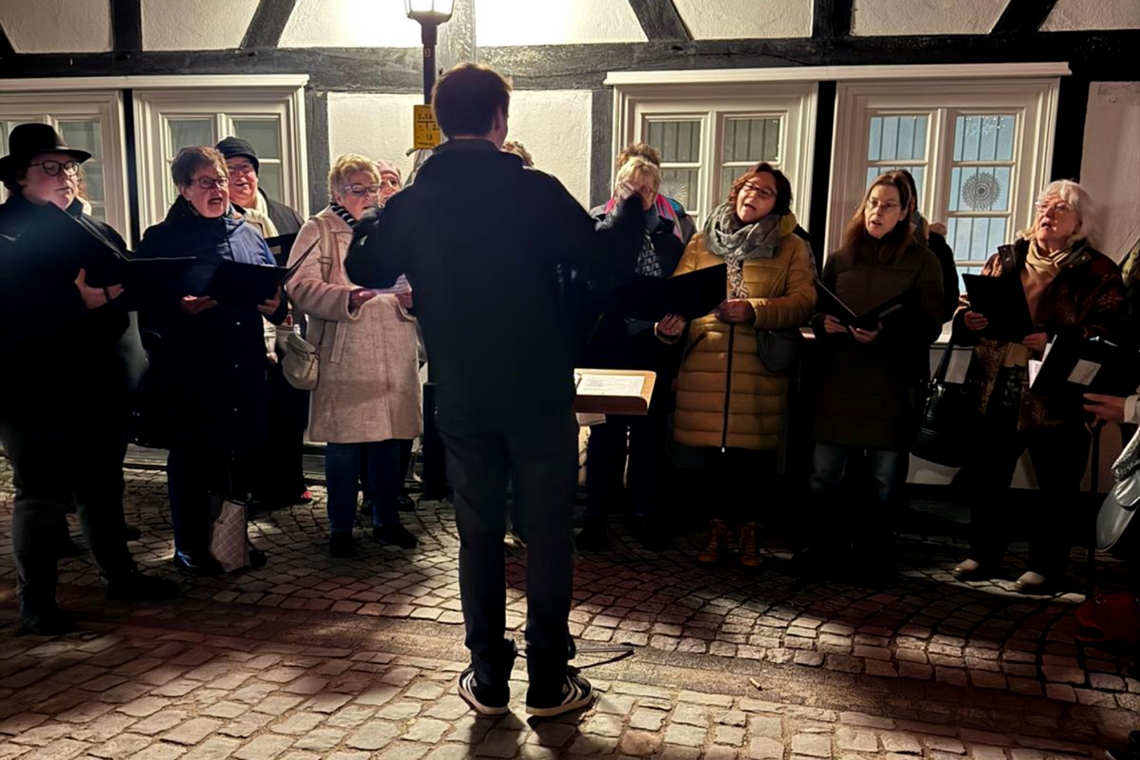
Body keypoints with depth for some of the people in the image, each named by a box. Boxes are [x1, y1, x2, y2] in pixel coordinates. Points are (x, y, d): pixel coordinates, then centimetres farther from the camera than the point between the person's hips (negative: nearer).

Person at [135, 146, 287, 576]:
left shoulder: (248, 234, 11)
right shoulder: (161, 240, 0)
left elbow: (275, 288, 14)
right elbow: (145, 308, -5)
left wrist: (276, 305, -7)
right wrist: (181, 310, -23)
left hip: (245, 368, 4)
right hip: (189, 371, -4)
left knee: (241, 452, 12)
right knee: (191, 458, 6)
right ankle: (190, 548, 22)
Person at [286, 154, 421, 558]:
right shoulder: (318, 230, 2)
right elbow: (301, 287, -10)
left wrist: (411, 298, -9)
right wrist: (347, 298, -25)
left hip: (394, 357, 4)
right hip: (343, 360, -4)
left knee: (390, 441, 10)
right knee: (344, 445, 2)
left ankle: (386, 519, 26)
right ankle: (341, 527, 17)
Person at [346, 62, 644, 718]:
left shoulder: (412, 201, -1)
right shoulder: (534, 191, -11)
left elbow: (366, 270, 14)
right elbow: (611, 260, -8)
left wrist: (375, 216, 31)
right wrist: (633, 204, 10)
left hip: (462, 399, 3)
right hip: (539, 394, -3)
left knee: (479, 534, 13)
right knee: (549, 535, 8)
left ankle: (489, 680, 22)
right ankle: (549, 683, 18)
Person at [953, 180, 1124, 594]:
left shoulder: (1098, 271, 1)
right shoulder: (1004, 259, 13)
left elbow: (1109, 329, -9)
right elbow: (968, 307, 14)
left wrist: (1054, 341, -23)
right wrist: (969, 320, -10)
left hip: (1056, 394, -3)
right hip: (996, 389, 4)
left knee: (1057, 486, 6)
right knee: (987, 476, 9)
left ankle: (1046, 567, 20)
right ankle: (983, 555, 24)